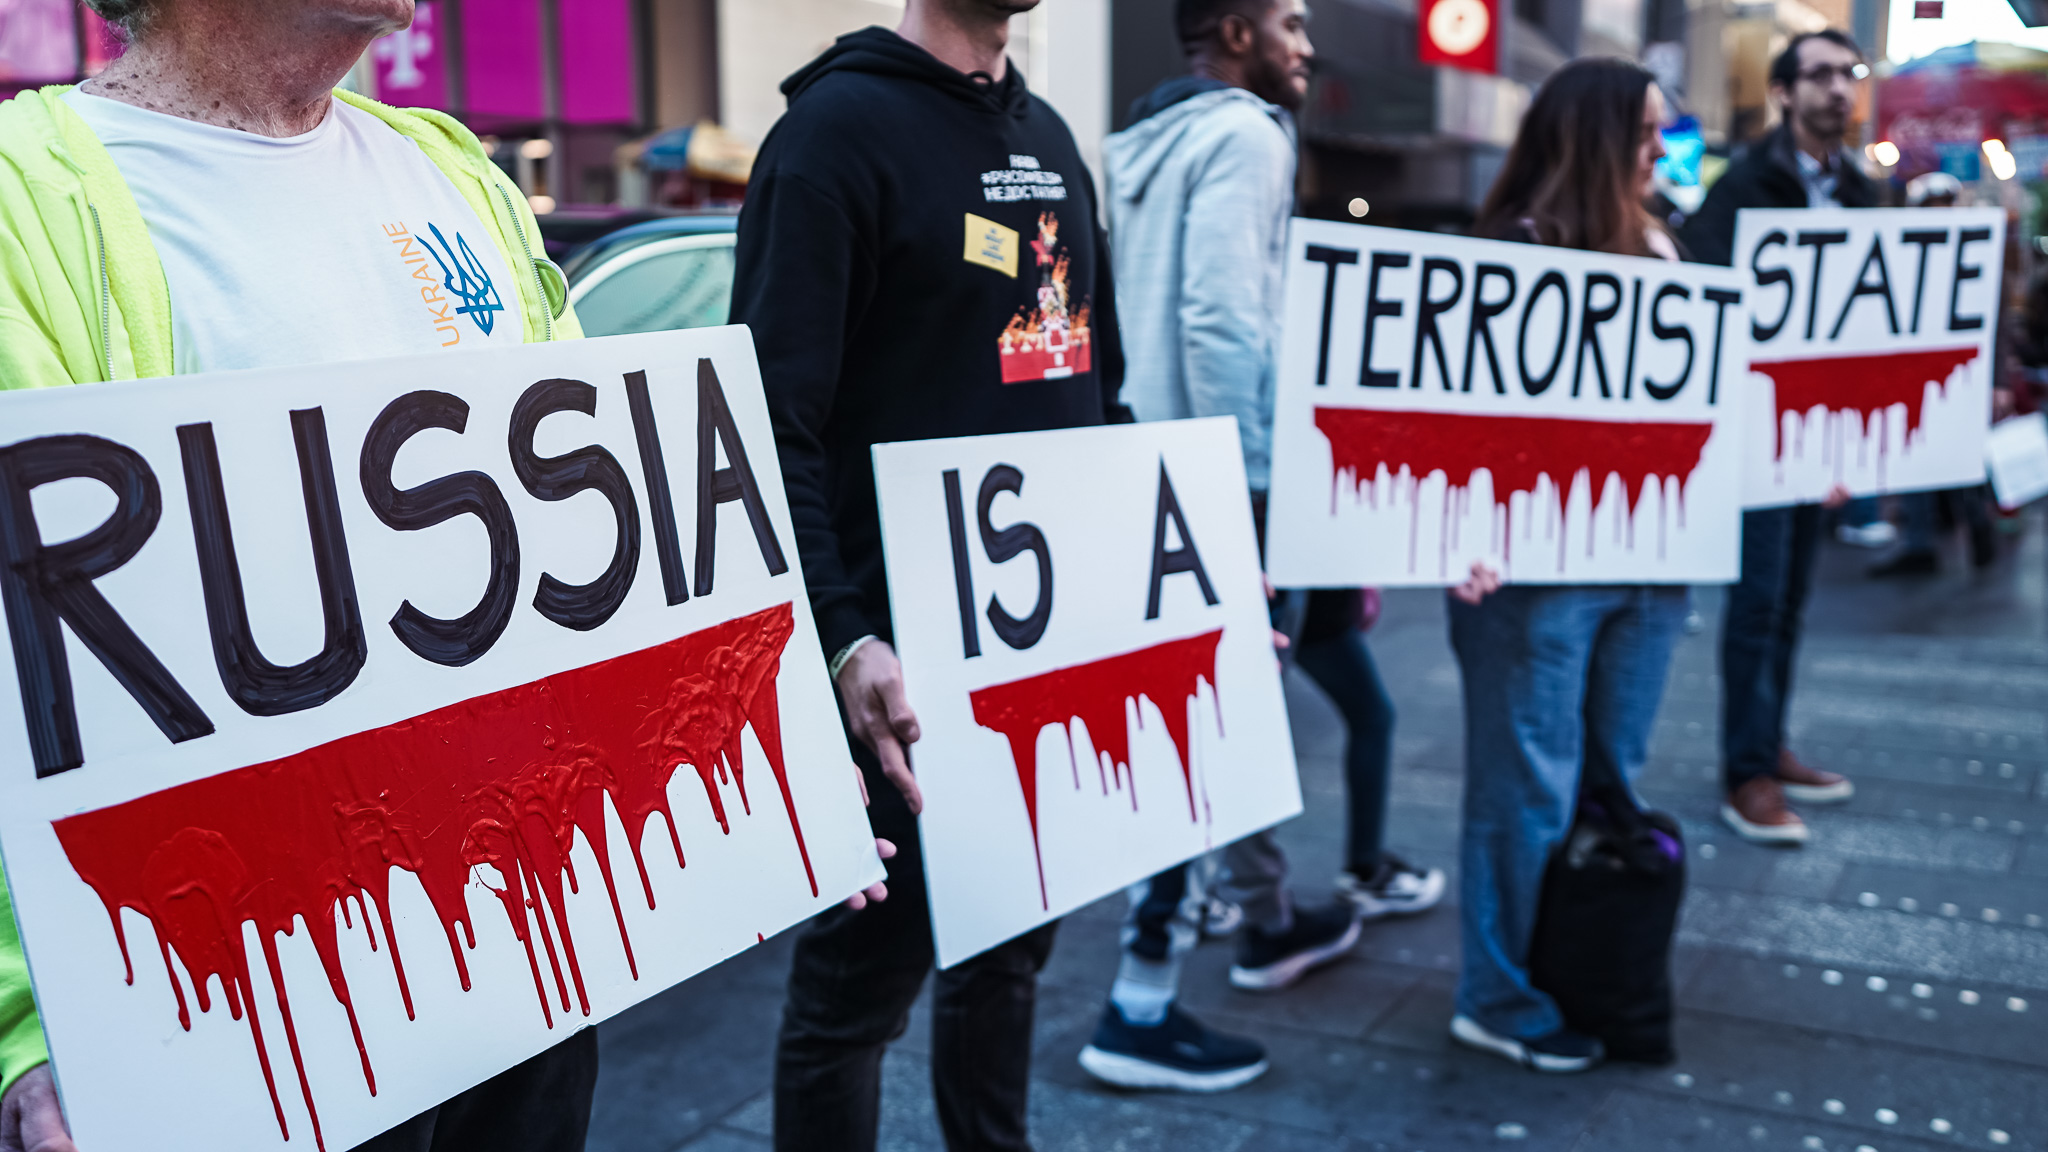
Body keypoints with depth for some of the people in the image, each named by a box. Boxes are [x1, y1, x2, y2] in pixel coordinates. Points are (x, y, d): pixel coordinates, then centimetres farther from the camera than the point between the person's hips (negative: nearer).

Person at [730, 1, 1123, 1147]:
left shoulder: (1051, 139, 16)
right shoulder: (840, 127, -9)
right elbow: (777, 425, -17)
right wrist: (844, 643, -27)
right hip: (914, 668, -7)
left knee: (1010, 944, 20)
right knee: (864, 977, 4)